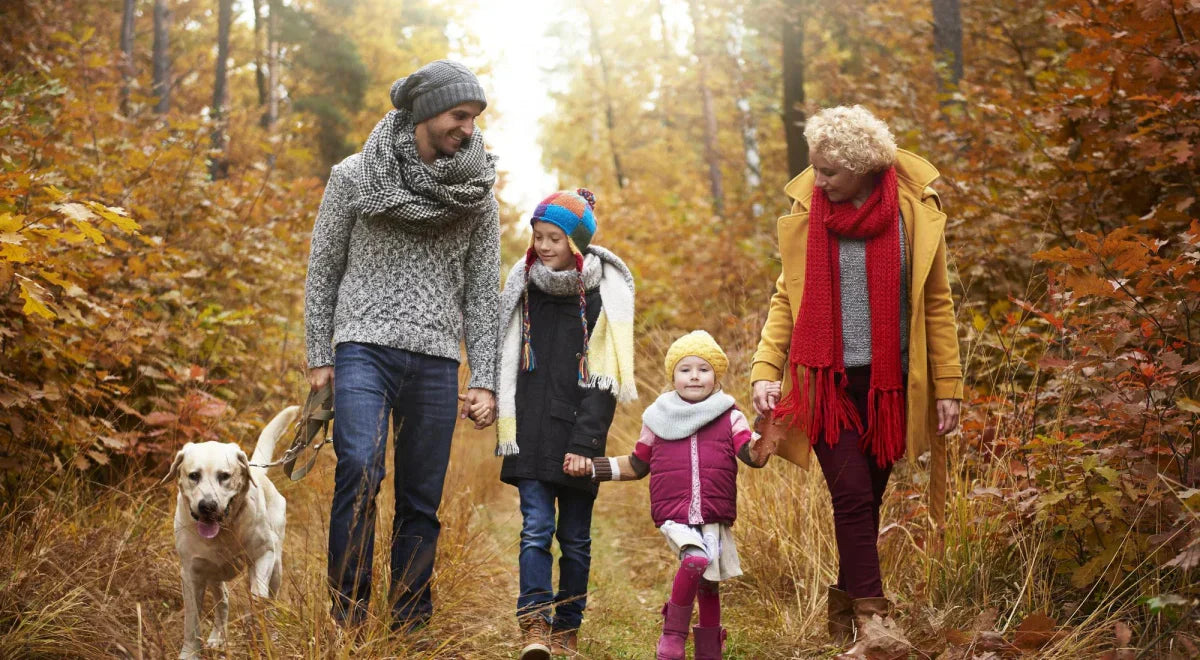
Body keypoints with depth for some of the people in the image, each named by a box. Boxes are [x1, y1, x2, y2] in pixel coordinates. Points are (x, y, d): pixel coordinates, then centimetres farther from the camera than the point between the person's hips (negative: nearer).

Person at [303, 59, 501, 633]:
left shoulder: (476, 196, 7)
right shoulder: (354, 177, 1)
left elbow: (483, 293, 9)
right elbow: (322, 270, 7)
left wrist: (485, 381, 2)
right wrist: (319, 358, 2)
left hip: (435, 361, 2)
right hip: (364, 348, -2)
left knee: (421, 500, 4)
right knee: (359, 471, -21)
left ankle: (411, 626, 13)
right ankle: (347, 611, -12)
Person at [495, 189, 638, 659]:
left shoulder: (604, 294, -2)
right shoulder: (524, 285, 6)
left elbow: (604, 379, -6)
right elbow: (507, 362, 12)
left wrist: (584, 442, -13)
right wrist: (507, 428, 4)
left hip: (579, 431, -1)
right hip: (532, 430, 2)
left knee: (575, 536, 5)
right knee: (536, 527, -8)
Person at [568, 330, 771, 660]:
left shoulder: (729, 417, 6)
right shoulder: (659, 418, 9)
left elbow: (751, 454, -9)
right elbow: (637, 465, 19)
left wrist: (759, 448, -33)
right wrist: (591, 467, 13)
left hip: (715, 518, 1)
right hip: (673, 516, -1)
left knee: (708, 584, 9)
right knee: (695, 558, -27)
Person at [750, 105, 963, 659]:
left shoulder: (915, 209, -2)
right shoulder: (807, 210, 1)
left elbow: (936, 302, 3)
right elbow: (787, 296, 6)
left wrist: (948, 385, 1)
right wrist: (766, 369, -6)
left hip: (887, 384, 1)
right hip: (826, 380, 0)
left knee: (867, 500, 7)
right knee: (853, 496, -11)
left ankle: (844, 610, 22)